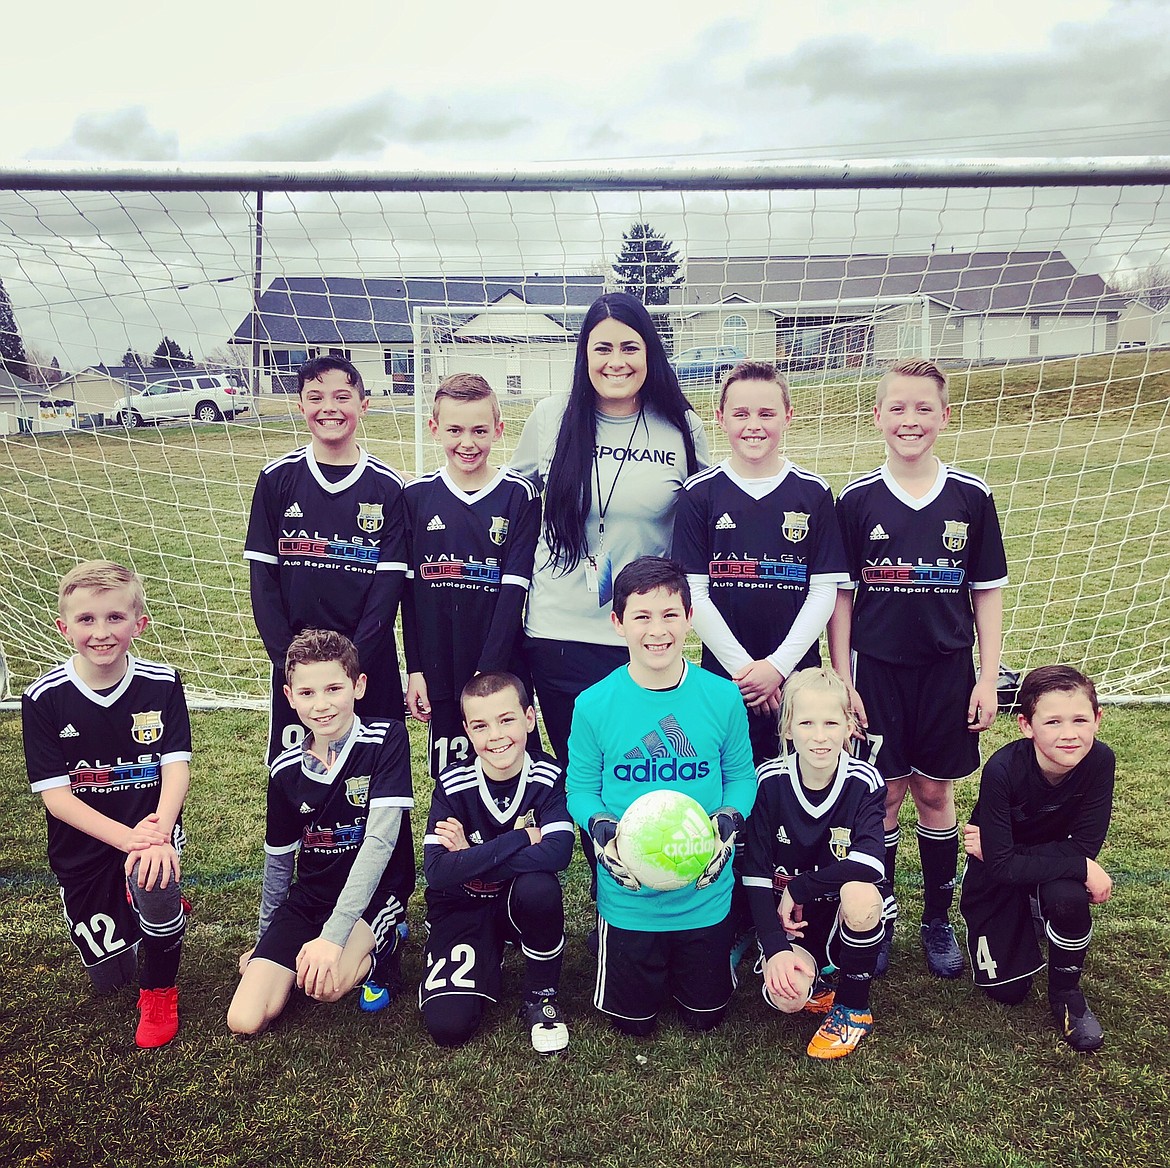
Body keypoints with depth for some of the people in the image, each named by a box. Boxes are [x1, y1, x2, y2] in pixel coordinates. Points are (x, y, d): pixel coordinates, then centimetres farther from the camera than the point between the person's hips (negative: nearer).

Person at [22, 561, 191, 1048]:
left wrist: (159, 832, -35)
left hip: (151, 828, -1)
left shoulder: (162, 684, -11)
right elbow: (55, 795, -14)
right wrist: (127, 837, -28)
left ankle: (160, 992, -5)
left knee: (154, 884, -36)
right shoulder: (43, 699, -13)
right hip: (83, 846, 2)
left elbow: (176, 767, -16)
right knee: (109, 978, 9)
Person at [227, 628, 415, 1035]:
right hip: (309, 896, 5)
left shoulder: (386, 739, -16)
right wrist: (264, 941, 21)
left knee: (325, 984, -32)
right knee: (245, 1020, -10)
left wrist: (333, 936, -30)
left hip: (375, 891, -4)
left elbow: (379, 840, -24)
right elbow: (278, 861, 12)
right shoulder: (286, 770, -2)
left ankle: (379, 951, 2)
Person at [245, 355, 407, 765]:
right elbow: (262, 576, 0)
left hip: (368, 662, -1)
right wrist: (288, 659, -9)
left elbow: (390, 580, -5)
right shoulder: (278, 478, 1)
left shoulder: (386, 486, -2)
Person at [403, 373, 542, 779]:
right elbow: (409, 588, 4)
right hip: (439, 669, 2)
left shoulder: (520, 495, -4)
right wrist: (414, 669, 1)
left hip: (502, 668, -2)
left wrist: (489, 669, -13)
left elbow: (515, 588, -8)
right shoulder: (416, 496, 3)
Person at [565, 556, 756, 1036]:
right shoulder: (594, 704, -12)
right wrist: (601, 829, -21)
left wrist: (727, 823, -17)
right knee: (632, 1020, 16)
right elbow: (580, 788, -2)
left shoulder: (722, 696, -9)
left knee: (705, 1016, 18)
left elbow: (740, 776, 2)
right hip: (627, 896, -1)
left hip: (705, 895, 1)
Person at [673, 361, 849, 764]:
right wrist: (742, 665, -9)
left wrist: (778, 664, -10)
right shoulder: (700, 493, -1)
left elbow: (825, 591, -1)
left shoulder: (813, 493, 2)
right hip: (723, 673, 0)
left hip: (797, 673, 1)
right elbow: (694, 592, -3)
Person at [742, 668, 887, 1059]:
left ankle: (854, 1008, -7)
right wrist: (775, 948, -21)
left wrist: (798, 888, -23)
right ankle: (816, 979, 11)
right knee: (786, 998, -29)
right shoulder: (769, 781, -12)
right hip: (788, 924, 0)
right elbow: (755, 874, -11)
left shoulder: (863, 782, -14)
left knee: (860, 893, -35)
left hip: (843, 919, 0)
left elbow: (870, 863, -28)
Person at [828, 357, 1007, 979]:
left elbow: (988, 594, 4)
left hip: (947, 670, 1)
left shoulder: (970, 496, -1)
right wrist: (842, 682, -4)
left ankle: (938, 918, 28)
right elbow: (840, 596, -1)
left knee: (935, 793, 11)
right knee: (884, 795, 6)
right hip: (877, 671, -1)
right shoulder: (857, 500, -4)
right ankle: (878, 920, 23)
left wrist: (987, 679, 0)